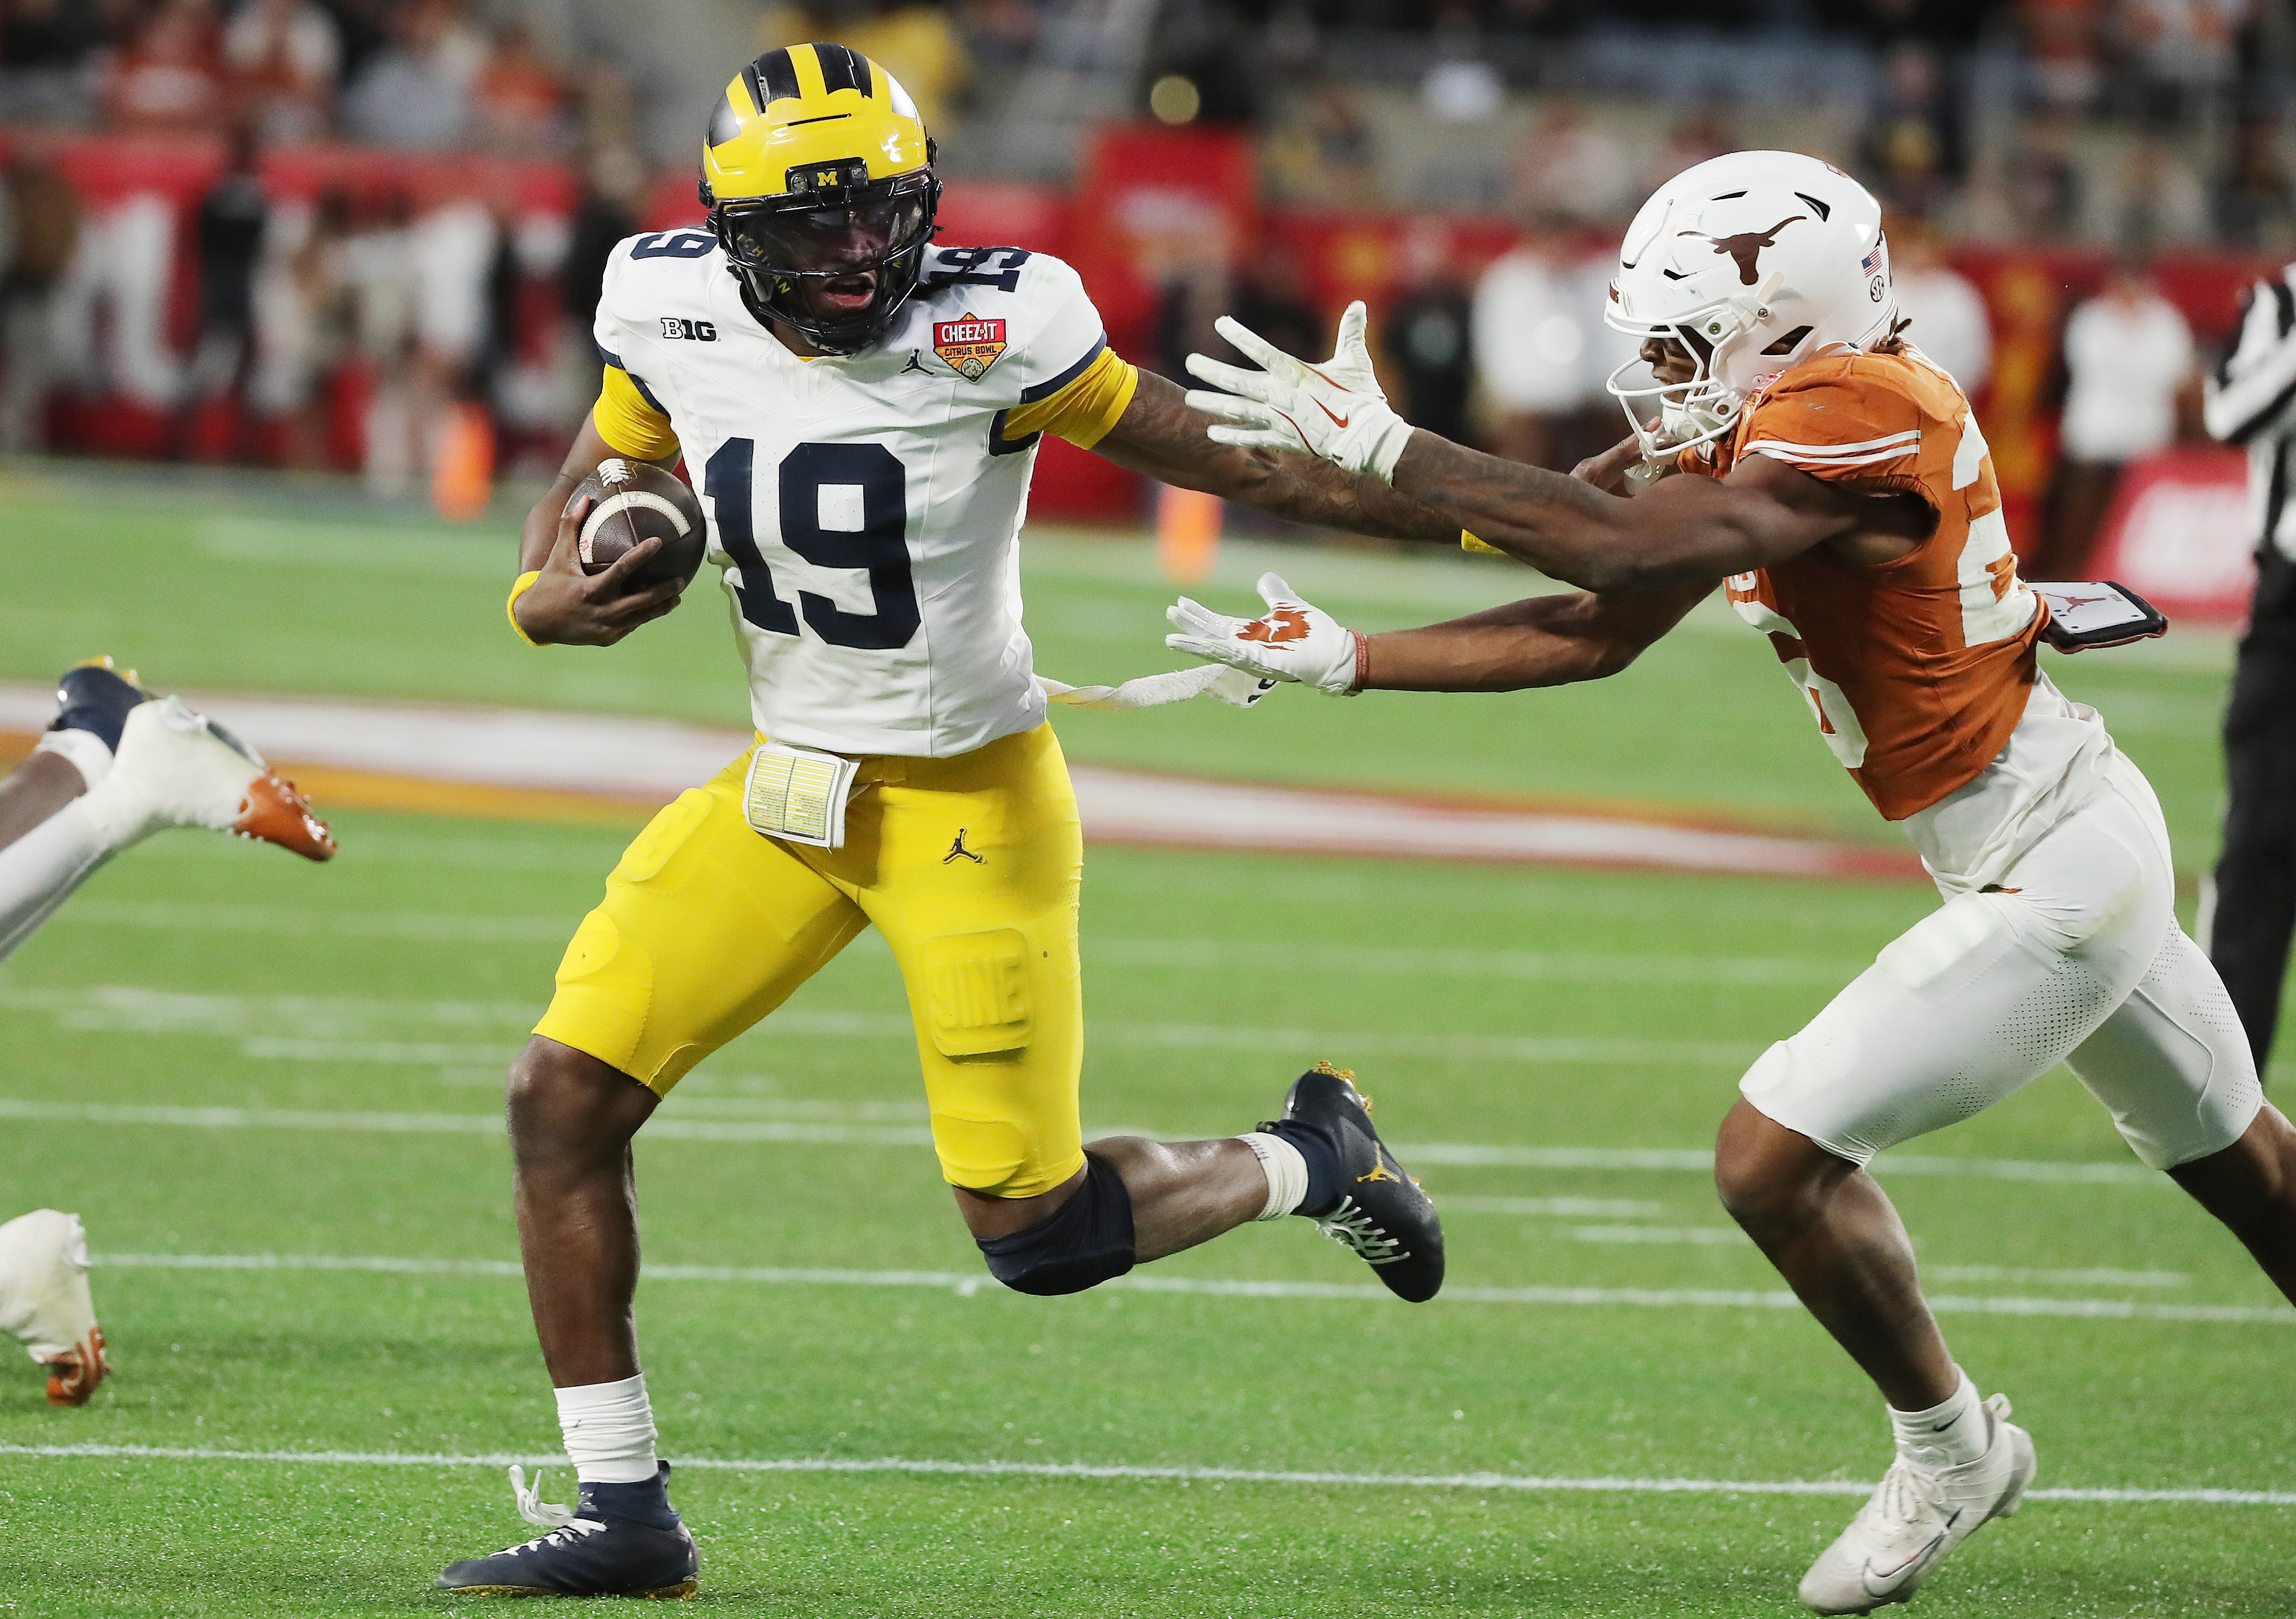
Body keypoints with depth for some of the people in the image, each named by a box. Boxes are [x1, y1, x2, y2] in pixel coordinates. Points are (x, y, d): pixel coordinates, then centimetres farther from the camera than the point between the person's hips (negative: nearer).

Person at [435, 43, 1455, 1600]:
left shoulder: (993, 334, -20)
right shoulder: (677, 319, -7)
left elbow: (1239, 462, -12)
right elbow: (583, 498, 12)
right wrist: (545, 599, -11)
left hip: (968, 802, -5)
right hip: (786, 785, 5)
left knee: (1034, 1230, -3)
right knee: (565, 1096, -7)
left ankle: (1309, 1162, 28)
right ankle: (624, 1512, 5)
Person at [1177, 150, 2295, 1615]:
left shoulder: (1860, 414, -22)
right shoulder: (1762, 434, 7)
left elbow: (1634, 551, -31)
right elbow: (1593, 637, 8)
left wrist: (1384, 449, -27)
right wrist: (1342, 661, 4)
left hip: (2051, 877, -10)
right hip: (2096, 837, 10)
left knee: (1776, 1160, -6)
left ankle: (1949, 1450, 14)